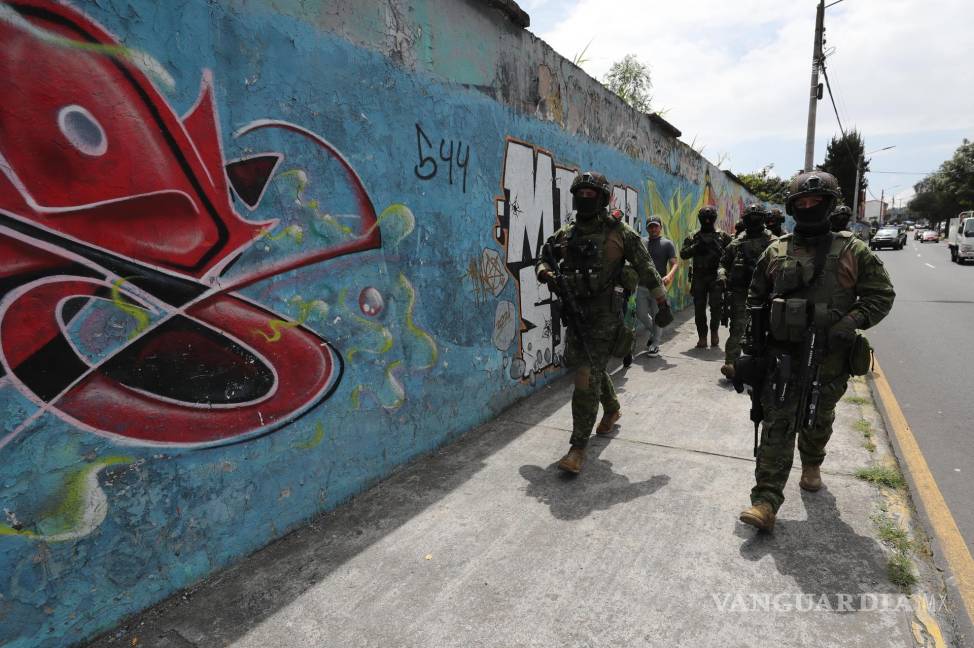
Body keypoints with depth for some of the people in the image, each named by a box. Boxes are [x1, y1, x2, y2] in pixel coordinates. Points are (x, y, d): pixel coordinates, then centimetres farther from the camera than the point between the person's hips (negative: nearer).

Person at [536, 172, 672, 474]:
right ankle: (612, 409, 50)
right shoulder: (564, 234, 9)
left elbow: (646, 270, 0)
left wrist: (662, 304, 1)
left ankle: (578, 448, -2)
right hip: (576, 312, 6)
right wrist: (545, 273, -5)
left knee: (587, 377, -10)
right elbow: (543, 260, 19)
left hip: (605, 315, -6)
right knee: (592, 368, 21)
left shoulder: (619, 232, -4)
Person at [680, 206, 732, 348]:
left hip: (717, 276, -1)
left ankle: (714, 330, 15)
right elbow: (683, 254, -1)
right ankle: (702, 336, 12)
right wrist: (696, 246, -14)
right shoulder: (693, 238, 10)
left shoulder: (723, 236, 9)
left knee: (716, 306, -9)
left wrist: (718, 249, -15)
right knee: (699, 308, 2)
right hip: (699, 278, 2)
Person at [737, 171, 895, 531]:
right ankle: (766, 502, -5)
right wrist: (751, 345, 7)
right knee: (777, 427, -5)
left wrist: (851, 322, -16)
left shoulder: (852, 251, -1)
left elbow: (881, 294, 2)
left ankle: (811, 465, 48)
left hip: (829, 358, 0)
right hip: (782, 355, 0)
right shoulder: (775, 252, 3)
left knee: (818, 421, 19)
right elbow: (756, 300, 10)